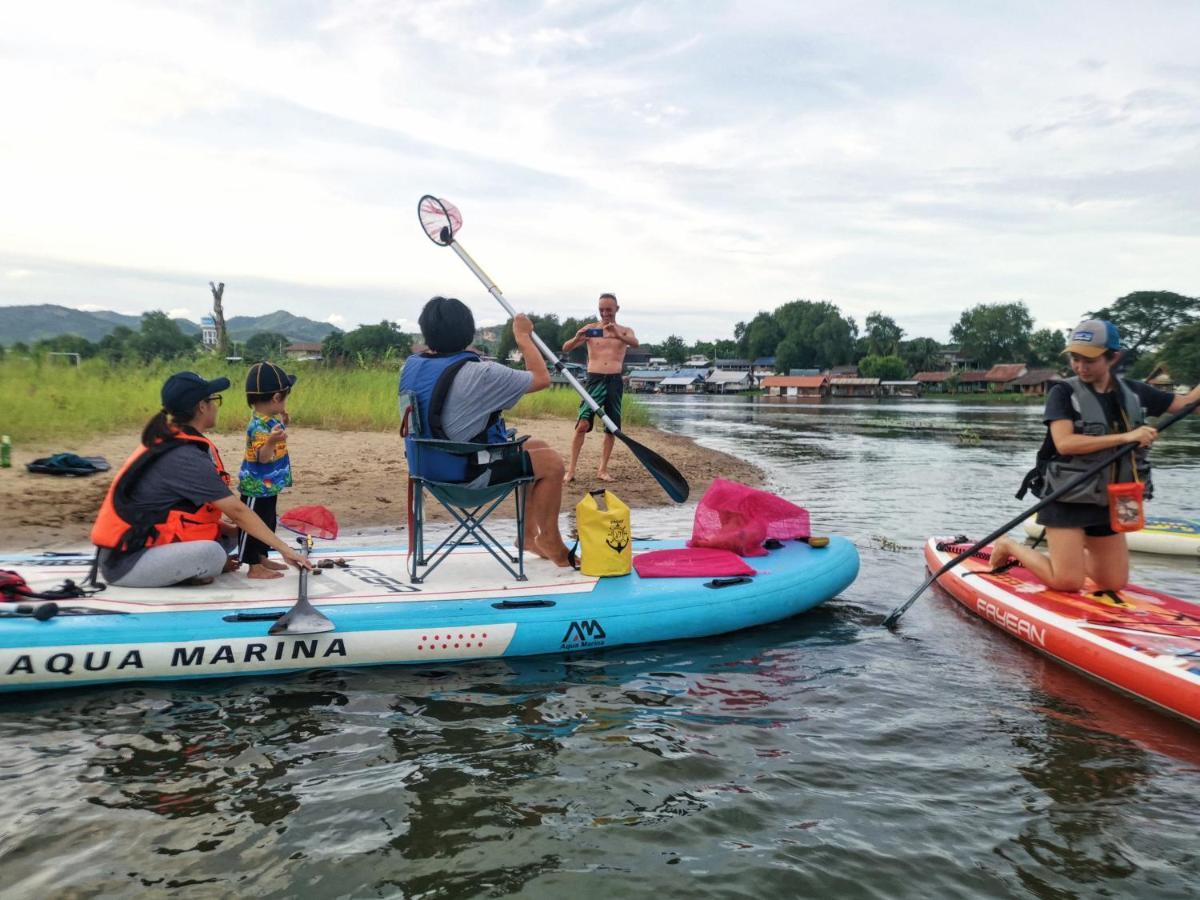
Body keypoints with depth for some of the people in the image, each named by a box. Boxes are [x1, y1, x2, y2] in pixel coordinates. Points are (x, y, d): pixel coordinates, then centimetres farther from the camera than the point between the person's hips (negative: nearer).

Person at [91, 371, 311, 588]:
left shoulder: (168, 442, 7)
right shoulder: (185, 458, -21)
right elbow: (237, 511, -20)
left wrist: (230, 530, 2)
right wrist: (284, 549, -15)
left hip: (138, 546, 9)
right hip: (125, 562, -9)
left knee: (227, 537, 5)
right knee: (211, 552, -30)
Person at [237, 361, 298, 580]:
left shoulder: (270, 420, 6)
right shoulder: (259, 425, -24)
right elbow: (262, 456, -35)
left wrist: (282, 423, 24)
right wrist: (272, 441, -53)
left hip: (267, 487, 10)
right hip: (257, 488, -10)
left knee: (267, 524, 20)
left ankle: (262, 559, 32)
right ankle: (254, 568, 4)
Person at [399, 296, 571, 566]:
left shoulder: (410, 367, -3)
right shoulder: (479, 374, -26)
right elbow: (542, 378, -15)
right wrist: (523, 336, -2)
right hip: (470, 473, -9)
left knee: (536, 448, 20)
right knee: (552, 462, 3)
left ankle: (529, 533, 29)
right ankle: (549, 541, 20)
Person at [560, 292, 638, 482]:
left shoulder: (625, 331, 9)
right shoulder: (590, 328, 6)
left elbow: (635, 343, -16)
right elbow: (566, 348, -3)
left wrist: (618, 336, -37)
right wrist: (576, 339, -26)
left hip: (615, 381, 2)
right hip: (594, 379, -2)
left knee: (611, 428, 4)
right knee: (583, 424, -14)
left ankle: (603, 469, 15)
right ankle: (571, 469, -9)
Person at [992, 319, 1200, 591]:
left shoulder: (1133, 392, 4)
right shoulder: (1063, 393, -11)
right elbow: (1064, 443, -24)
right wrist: (1124, 437, -27)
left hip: (1108, 503, 6)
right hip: (1067, 500, -5)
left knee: (1115, 583, 11)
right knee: (1068, 583, -9)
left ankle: (1073, 551, 35)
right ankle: (1010, 546, 14)